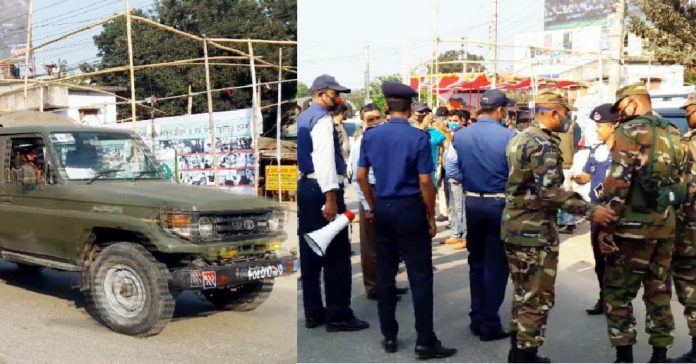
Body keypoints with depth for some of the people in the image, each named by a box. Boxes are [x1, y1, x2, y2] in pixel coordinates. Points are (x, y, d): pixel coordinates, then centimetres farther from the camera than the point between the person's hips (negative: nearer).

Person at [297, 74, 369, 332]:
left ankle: (313, 313, 17)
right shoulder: (322, 119, -12)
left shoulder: (303, 118, 17)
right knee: (336, 254, -3)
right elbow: (324, 159, -21)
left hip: (305, 187, 10)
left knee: (311, 252, 11)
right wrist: (330, 197, -25)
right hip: (321, 189, -10)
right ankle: (338, 315, 1)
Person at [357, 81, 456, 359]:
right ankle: (425, 342, 3)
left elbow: (361, 176, 5)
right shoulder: (419, 137, -11)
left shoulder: (370, 136, 2)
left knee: (385, 273, 12)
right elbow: (425, 182, -13)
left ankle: (389, 336, 20)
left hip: (382, 209, 5)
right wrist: (431, 216, -3)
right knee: (420, 276, 0)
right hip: (410, 209, -5)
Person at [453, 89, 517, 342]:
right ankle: (490, 325, 9)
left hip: (471, 204, 4)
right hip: (500, 204, -4)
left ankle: (477, 320, 22)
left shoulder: (460, 136, -2)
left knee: (476, 262, 17)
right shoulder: (509, 137, -14)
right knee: (496, 265, 5)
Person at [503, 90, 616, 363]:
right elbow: (549, 192, -26)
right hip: (535, 229, -9)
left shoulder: (519, 138, 13)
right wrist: (590, 210, -24)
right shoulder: (543, 143, -17)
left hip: (514, 225, 10)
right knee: (538, 297, 0)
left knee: (523, 293, 18)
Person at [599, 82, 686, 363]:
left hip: (634, 225, -7)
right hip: (665, 224, 7)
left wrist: (605, 225, -16)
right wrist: (667, 212, 20)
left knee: (618, 292, 2)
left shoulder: (630, 131, -10)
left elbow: (618, 181, -18)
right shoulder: (673, 134, 13)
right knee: (659, 291, 15)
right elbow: (681, 180, 16)